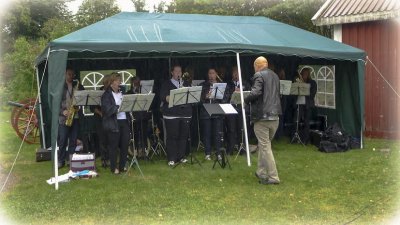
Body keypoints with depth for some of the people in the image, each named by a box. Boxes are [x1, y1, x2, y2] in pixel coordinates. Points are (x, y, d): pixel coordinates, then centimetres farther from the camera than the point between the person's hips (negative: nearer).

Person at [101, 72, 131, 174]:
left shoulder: (122, 92, 15)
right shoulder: (106, 95, -4)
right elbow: (107, 110, -16)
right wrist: (119, 107, -24)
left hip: (124, 121, 6)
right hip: (113, 123, -6)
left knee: (125, 144, 6)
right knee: (113, 146, 1)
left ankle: (122, 166, 19)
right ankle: (113, 167, 12)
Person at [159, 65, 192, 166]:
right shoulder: (166, 84, 7)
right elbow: (163, 97, -6)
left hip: (185, 113, 4)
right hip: (171, 114, -4)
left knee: (184, 136, 5)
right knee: (172, 136, -4)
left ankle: (181, 157, 15)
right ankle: (171, 159, 2)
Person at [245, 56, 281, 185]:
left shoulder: (259, 76, -8)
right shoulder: (275, 76, 17)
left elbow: (255, 92, -22)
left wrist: (246, 100, -5)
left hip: (262, 117, -8)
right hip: (275, 116, 8)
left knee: (265, 147, -3)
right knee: (264, 145, 19)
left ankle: (273, 177, -3)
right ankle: (261, 172, 26)